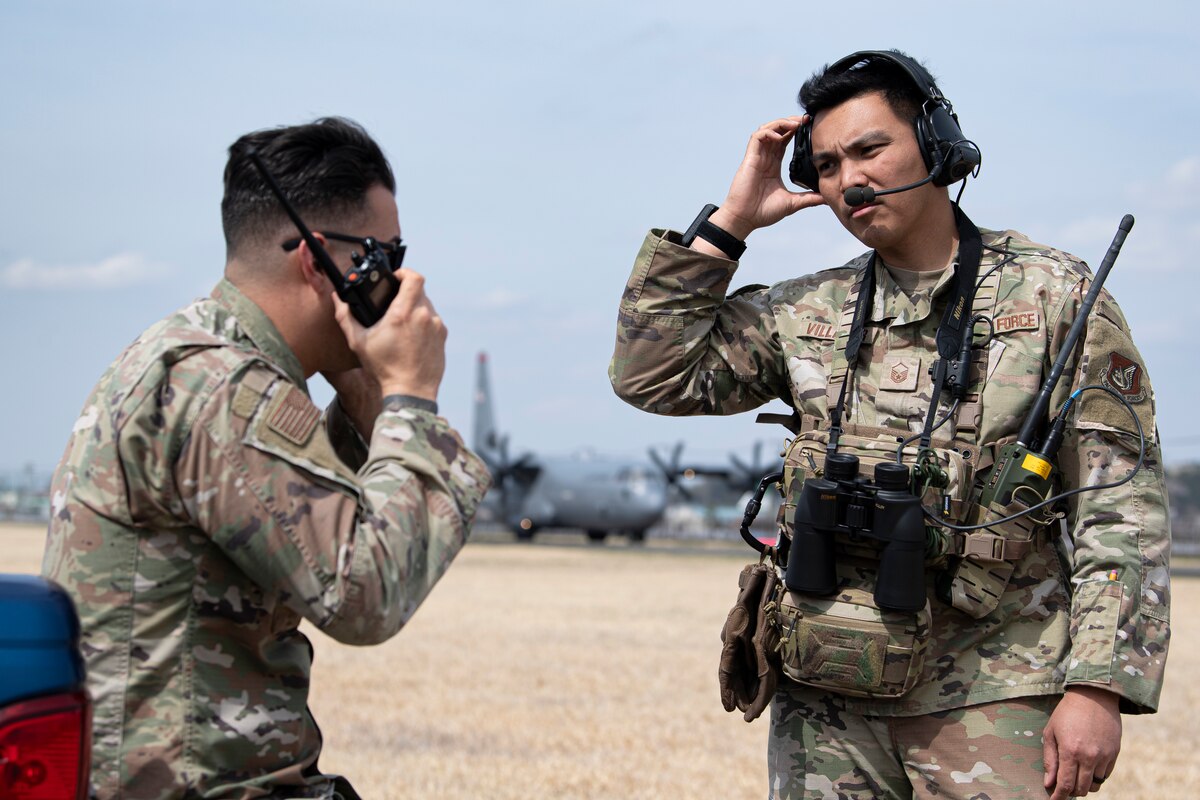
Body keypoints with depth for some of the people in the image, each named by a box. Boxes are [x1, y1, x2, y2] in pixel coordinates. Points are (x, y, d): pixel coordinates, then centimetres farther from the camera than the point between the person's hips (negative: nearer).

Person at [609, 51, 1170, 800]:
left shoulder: (1053, 295, -1)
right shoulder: (805, 312, 10)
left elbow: (1123, 507, -5)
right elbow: (651, 375, 7)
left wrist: (1099, 686, -13)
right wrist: (729, 222, 4)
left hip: (992, 698, -3)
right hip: (829, 696, 3)